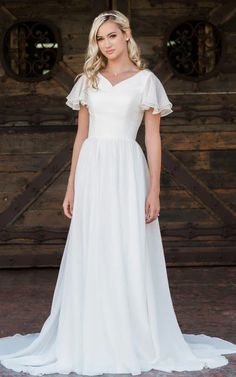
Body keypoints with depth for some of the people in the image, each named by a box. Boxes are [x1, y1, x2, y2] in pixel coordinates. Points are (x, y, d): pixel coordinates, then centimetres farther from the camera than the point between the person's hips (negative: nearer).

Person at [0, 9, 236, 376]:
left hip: (127, 170, -3)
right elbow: (81, 135, 13)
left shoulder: (145, 80, 2)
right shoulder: (88, 80, 11)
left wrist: (154, 190, -8)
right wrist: (71, 186, 8)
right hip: (92, 171, 3)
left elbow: (153, 138, -1)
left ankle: (134, 341, 10)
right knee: (90, 258, 5)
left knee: (130, 257, -1)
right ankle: (89, 341, 14)